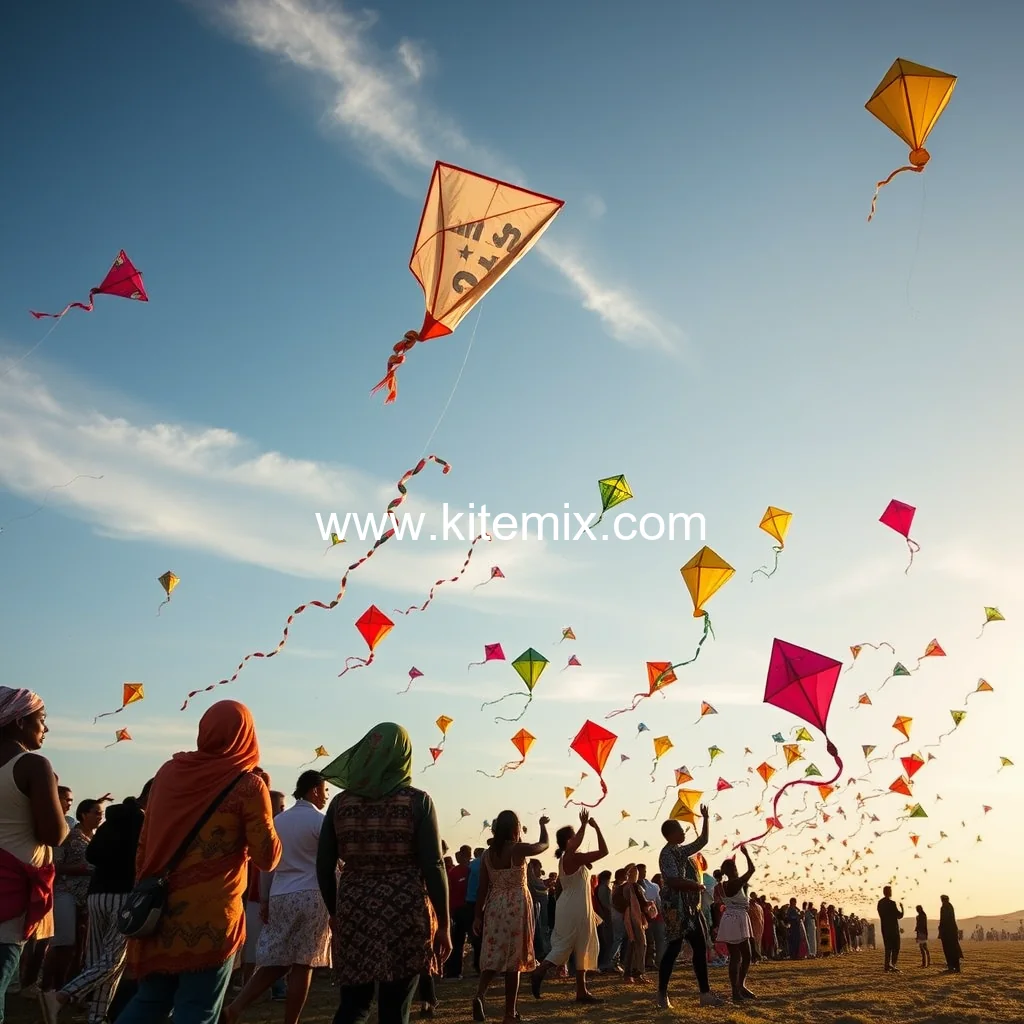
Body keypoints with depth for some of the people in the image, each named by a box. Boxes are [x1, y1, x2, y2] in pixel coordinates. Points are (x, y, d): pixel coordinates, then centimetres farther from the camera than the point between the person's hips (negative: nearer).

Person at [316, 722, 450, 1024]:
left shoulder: (341, 801, 4)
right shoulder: (417, 801, -5)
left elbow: (324, 866, 6)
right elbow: (433, 867, -9)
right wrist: (444, 924, -1)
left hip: (354, 912, 3)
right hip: (404, 915, -3)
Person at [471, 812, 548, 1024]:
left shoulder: (488, 854, 3)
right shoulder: (519, 849, -11)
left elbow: (482, 888, 3)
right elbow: (544, 844, 6)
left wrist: (478, 915, 8)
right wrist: (543, 825, 24)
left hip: (494, 906, 4)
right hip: (516, 906, -4)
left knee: (492, 956, 10)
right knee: (513, 958, 3)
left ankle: (479, 995, -15)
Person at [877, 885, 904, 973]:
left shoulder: (880, 903, 7)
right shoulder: (892, 903, -16)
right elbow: (899, 916, -12)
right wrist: (902, 908, 2)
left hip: (884, 928, 7)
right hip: (893, 928, -7)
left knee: (888, 947, 12)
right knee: (896, 948, 0)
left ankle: (887, 965, 10)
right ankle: (892, 965, -8)